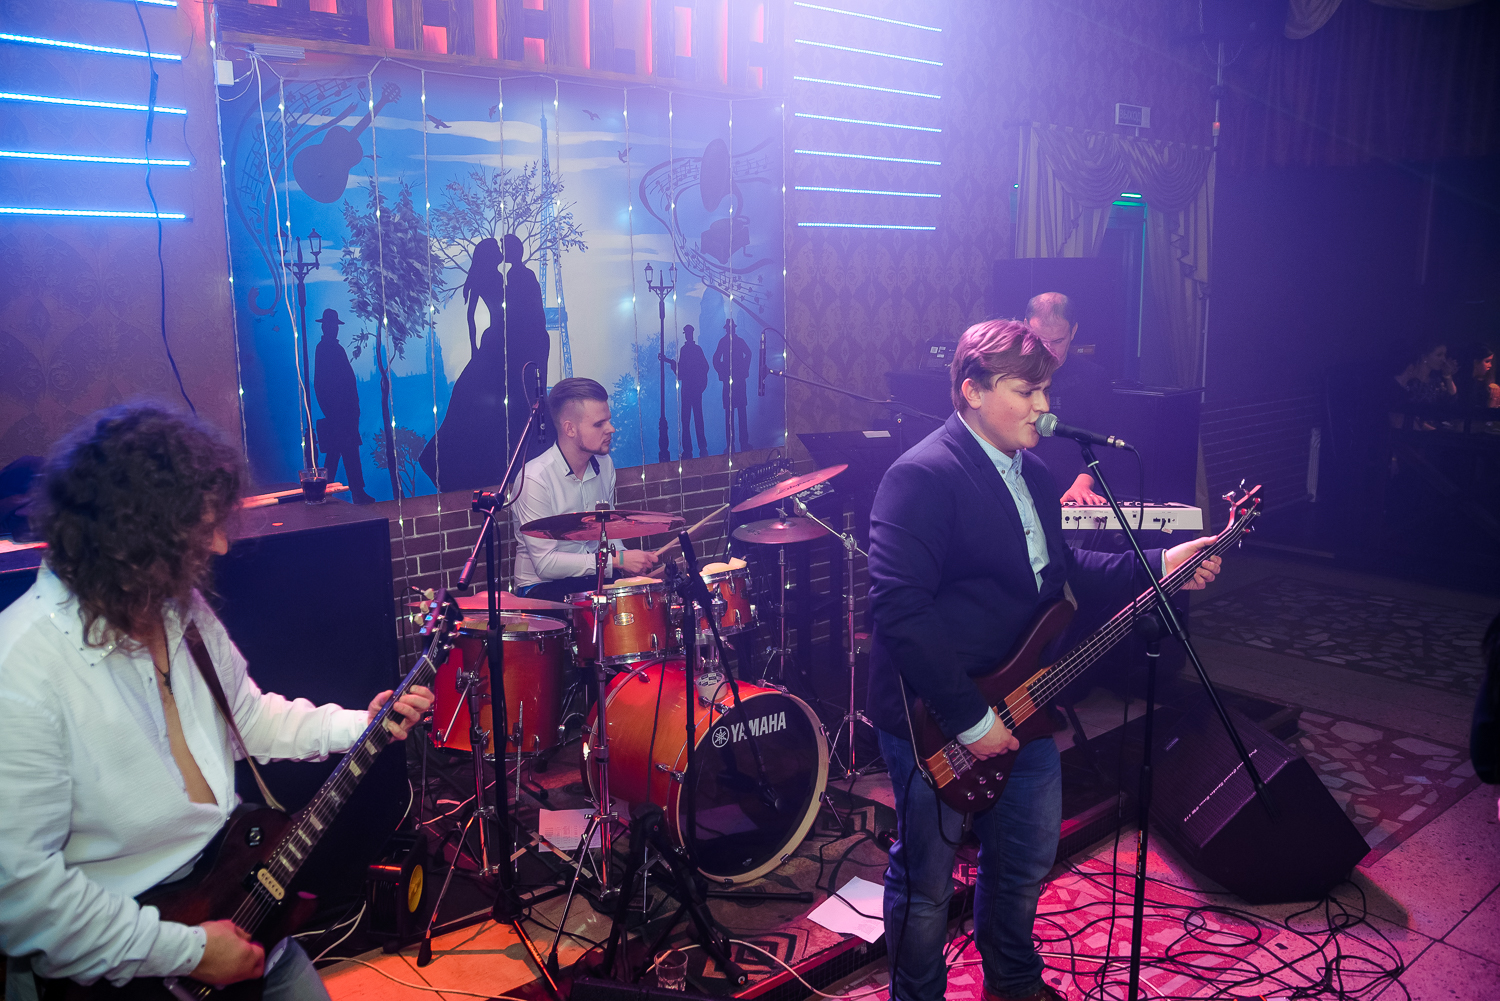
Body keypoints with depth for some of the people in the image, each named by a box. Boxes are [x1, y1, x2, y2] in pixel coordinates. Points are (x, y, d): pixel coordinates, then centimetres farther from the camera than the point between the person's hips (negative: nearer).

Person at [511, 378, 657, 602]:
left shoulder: (604, 465, 4)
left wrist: (623, 556, -5)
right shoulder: (535, 479, -19)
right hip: (543, 586, -7)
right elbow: (545, 564, -21)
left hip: (594, 578, 7)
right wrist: (617, 560, -21)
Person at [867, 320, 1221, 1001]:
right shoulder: (921, 477, -22)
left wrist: (1160, 566, 7)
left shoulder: (1033, 473, 9)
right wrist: (969, 719, -26)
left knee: (1028, 856, 24)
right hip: (937, 724, -9)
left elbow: (1058, 572, 19)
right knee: (926, 880, 9)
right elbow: (898, 608, -29)